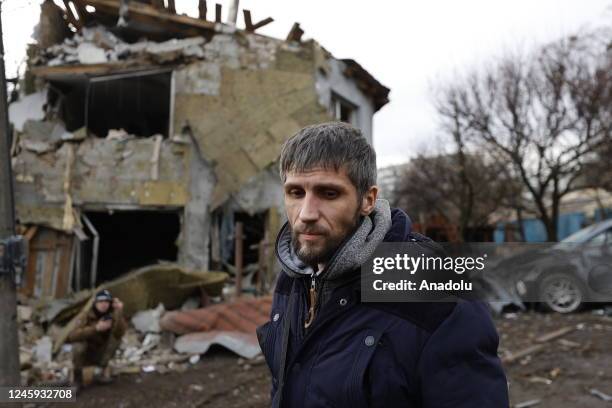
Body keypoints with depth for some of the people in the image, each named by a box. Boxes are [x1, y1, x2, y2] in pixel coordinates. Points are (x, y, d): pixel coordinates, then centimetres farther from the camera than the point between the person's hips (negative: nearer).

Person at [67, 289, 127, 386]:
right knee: (78, 345, -33)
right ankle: (77, 371, -4)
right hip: (86, 355, -2)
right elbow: (72, 336, -31)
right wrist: (96, 328, -39)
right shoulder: (87, 316, -14)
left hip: (101, 355, 2)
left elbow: (119, 333, -33)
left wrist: (119, 312, -42)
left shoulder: (113, 316, -13)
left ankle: (102, 369, -9)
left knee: (116, 335, -23)